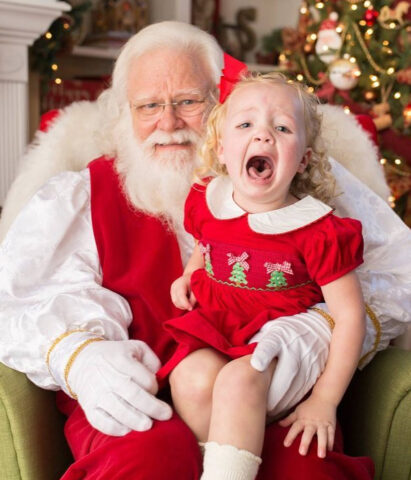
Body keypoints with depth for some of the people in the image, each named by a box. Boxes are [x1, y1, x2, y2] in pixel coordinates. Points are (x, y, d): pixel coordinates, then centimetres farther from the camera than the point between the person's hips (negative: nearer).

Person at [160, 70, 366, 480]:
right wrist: (189, 275, 5)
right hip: (212, 328, 4)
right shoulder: (206, 203, -1)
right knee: (192, 380, -25)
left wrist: (323, 400, -14)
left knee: (238, 380, -33)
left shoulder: (317, 230, -15)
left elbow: (349, 315, -12)